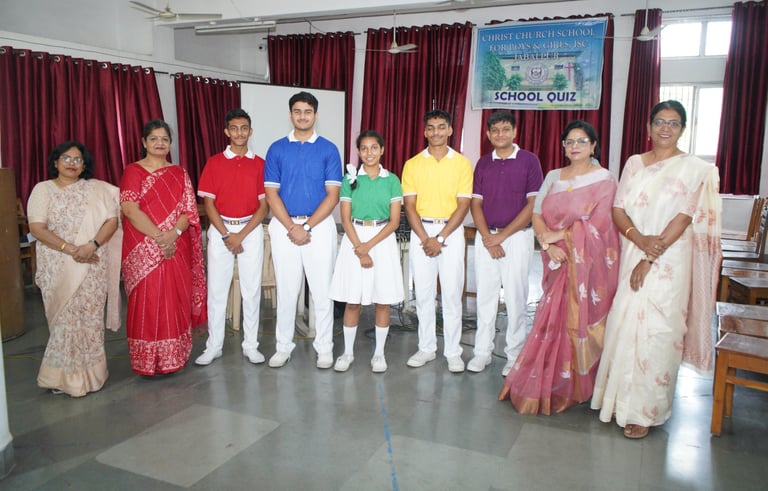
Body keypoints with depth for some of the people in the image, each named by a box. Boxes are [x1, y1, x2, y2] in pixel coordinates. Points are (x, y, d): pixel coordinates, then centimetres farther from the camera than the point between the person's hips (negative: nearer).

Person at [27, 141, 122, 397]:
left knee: (91, 318, 2)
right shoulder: (43, 189, 5)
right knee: (64, 319, 0)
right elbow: (37, 228, -5)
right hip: (58, 268, -1)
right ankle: (63, 375, 13)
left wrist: (92, 245, -17)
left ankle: (89, 372, 14)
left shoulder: (97, 189, 8)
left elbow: (112, 220, 0)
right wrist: (70, 248, -16)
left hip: (93, 265, 1)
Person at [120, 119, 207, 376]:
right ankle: (147, 360, 10)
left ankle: (174, 356, 17)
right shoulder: (133, 171, 2)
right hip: (144, 251, -3)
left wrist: (173, 233, -16)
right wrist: (158, 237, -18)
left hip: (177, 249, 3)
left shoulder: (179, 174, 11)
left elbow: (188, 210, 3)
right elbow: (130, 209, -11)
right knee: (147, 303, 0)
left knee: (176, 301, 5)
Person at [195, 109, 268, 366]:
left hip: (251, 230, 0)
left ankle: (250, 345, 13)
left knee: (252, 289, 3)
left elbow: (263, 205, -1)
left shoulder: (259, 164, 4)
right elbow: (208, 203, 0)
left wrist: (241, 235, -10)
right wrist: (226, 235, -9)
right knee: (216, 289, 3)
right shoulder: (214, 163, 3)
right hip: (220, 230, 0)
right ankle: (213, 345, 14)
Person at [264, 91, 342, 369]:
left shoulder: (328, 150, 2)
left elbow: (333, 194, -3)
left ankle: (325, 347, 14)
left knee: (322, 290, 2)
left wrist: (307, 226, -12)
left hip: (320, 226, -1)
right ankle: (283, 346, 20)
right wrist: (292, 227, -11)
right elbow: (271, 193, 1)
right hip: (284, 226, 1)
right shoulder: (277, 149, 6)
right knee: (286, 290, 7)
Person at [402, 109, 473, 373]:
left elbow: (463, 205, -3)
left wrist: (440, 237, -11)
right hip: (421, 231, 2)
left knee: (452, 293, 0)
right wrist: (425, 238, -10)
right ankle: (426, 348, 18)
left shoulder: (462, 163, 2)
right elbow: (409, 206, 1)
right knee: (423, 293, 6)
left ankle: (453, 352, 11)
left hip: (451, 231, -1)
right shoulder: (413, 164, 6)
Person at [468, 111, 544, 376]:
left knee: (516, 298, 1)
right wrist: (487, 238, -7)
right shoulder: (483, 163, 9)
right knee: (485, 295, 7)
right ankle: (482, 351, 16)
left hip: (516, 237, -3)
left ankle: (515, 356, 12)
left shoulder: (529, 161, -1)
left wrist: (502, 236, -10)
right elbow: (476, 203, 6)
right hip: (486, 237, 3)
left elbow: (533, 204, -6)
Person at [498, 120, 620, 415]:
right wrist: (549, 246, -12)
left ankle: (573, 387, 12)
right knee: (552, 320, 5)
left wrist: (555, 235, -8)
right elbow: (537, 214, 3)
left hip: (588, 263, -4)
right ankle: (547, 385, 17)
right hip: (557, 260, 4)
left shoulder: (604, 179, -2)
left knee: (579, 321, -2)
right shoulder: (553, 177, 12)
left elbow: (596, 225, -11)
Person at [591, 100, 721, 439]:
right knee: (624, 325, 5)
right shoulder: (634, 164, 10)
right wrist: (641, 240, -14)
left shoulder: (695, 168, -1)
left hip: (669, 262, -4)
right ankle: (620, 398, 22)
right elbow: (618, 210, 4)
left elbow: (684, 218, -9)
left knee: (657, 332, -4)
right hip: (631, 256, 4)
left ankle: (645, 411, 9)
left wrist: (650, 258, -15)